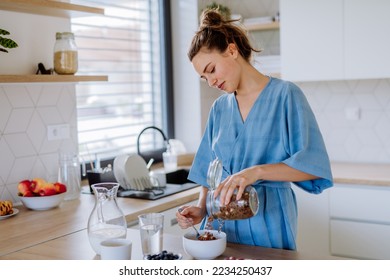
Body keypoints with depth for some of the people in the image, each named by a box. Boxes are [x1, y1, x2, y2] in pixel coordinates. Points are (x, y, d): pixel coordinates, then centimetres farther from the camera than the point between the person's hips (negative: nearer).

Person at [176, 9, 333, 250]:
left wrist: (256, 171, -28)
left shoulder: (285, 94, -7)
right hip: (221, 221, 5)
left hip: (267, 222, -4)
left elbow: (313, 165, -17)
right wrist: (202, 208, -3)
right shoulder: (219, 108, 9)